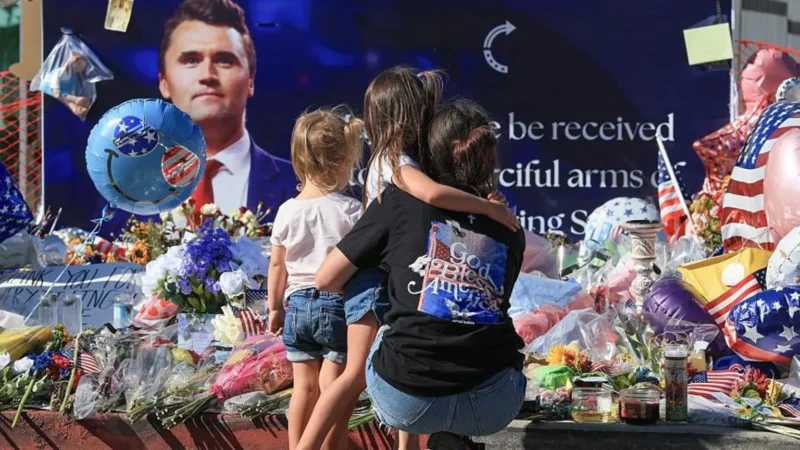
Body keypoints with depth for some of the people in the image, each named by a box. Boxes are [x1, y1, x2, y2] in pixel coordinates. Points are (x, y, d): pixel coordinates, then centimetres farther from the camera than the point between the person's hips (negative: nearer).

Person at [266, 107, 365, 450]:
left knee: (304, 389, 16)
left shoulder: (288, 211, 1)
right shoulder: (351, 211, -12)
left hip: (298, 305, 4)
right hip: (338, 306, -4)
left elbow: (277, 265, 8)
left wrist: (275, 308, 20)